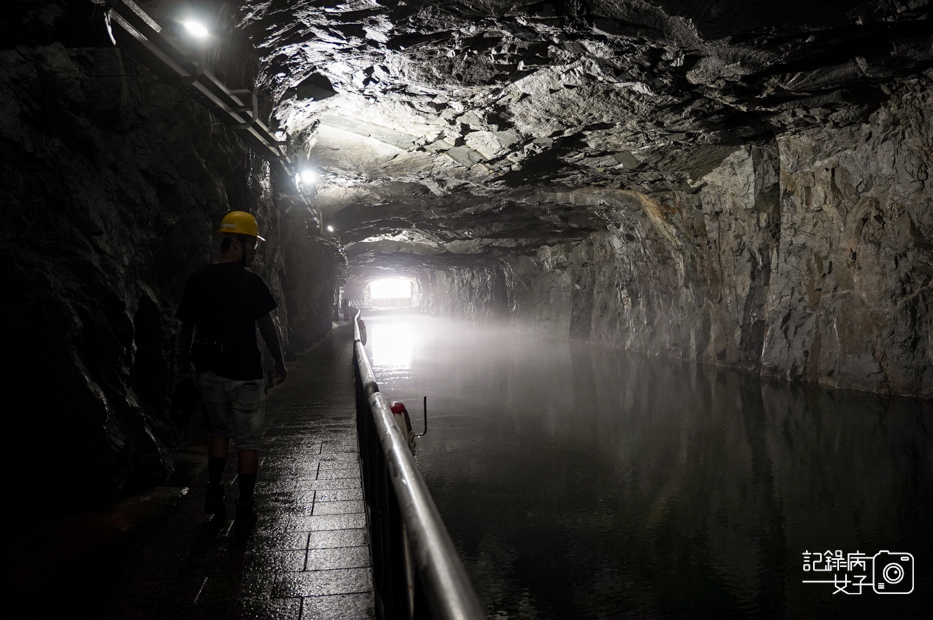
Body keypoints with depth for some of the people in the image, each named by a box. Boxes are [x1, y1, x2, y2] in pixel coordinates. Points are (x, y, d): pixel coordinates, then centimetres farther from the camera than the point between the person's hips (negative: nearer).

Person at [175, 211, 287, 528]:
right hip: (243, 374, -5)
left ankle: (214, 494, 23)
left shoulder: (197, 280, 3)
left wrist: (184, 363, 20)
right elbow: (266, 326, -8)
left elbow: (186, 327, 7)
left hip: (209, 372, 5)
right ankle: (245, 508, 11)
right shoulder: (250, 282, -12)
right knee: (247, 441, 6)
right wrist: (279, 363, 3)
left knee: (220, 431, 24)